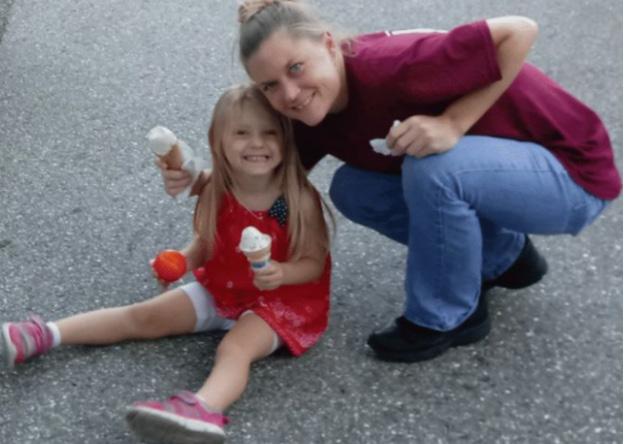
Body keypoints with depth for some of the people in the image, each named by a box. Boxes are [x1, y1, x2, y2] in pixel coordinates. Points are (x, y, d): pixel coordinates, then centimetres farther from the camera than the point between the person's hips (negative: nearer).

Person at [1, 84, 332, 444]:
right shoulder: (218, 194, -8)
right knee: (143, 317, 3)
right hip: (219, 289, 6)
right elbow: (205, 245, 6)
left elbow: (314, 263, -15)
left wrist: (282, 273, -36)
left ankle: (202, 409, -63)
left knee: (236, 347, -35)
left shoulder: (299, 199, -20)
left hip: (281, 298, -6)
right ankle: (45, 336, 2)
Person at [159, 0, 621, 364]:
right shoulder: (314, 110, -7)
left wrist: (452, 123, -33)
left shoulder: (391, 69, -31)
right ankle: (503, 257, 14)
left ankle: (449, 317, -6)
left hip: (572, 171, -8)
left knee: (433, 167, -32)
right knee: (353, 190, -3)